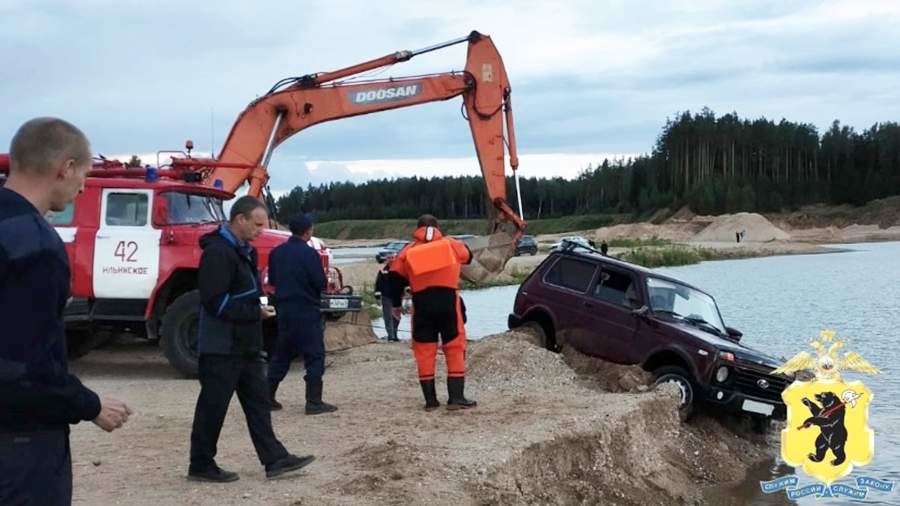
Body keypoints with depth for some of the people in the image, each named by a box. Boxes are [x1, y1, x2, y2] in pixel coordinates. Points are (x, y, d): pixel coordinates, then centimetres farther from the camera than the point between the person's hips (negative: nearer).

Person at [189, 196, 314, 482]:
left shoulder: (244, 251, 14)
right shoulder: (218, 252, -17)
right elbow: (216, 302, -23)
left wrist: (259, 306, 7)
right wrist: (255, 312, -17)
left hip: (246, 345, 10)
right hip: (222, 348, -10)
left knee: (258, 402, 11)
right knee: (213, 406, 0)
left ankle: (274, 459, 16)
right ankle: (201, 466, 12)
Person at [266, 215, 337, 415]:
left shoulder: (277, 253, 5)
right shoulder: (309, 253, -14)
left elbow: (272, 280, 15)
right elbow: (320, 283, -14)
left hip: (284, 311, 7)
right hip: (307, 312, -7)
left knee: (281, 354, 16)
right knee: (314, 356, 0)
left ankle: (268, 397, 19)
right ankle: (314, 402, -3)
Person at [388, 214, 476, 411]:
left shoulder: (407, 252, 8)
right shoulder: (451, 244, 9)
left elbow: (396, 279, 9)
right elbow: (468, 256, 27)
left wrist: (396, 304, 22)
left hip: (422, 305, 1)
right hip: (448, 301, -1)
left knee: (424, 351, 8)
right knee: (455, 348, 5)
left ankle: (430, 400, 9)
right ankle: (456, 397, 0)